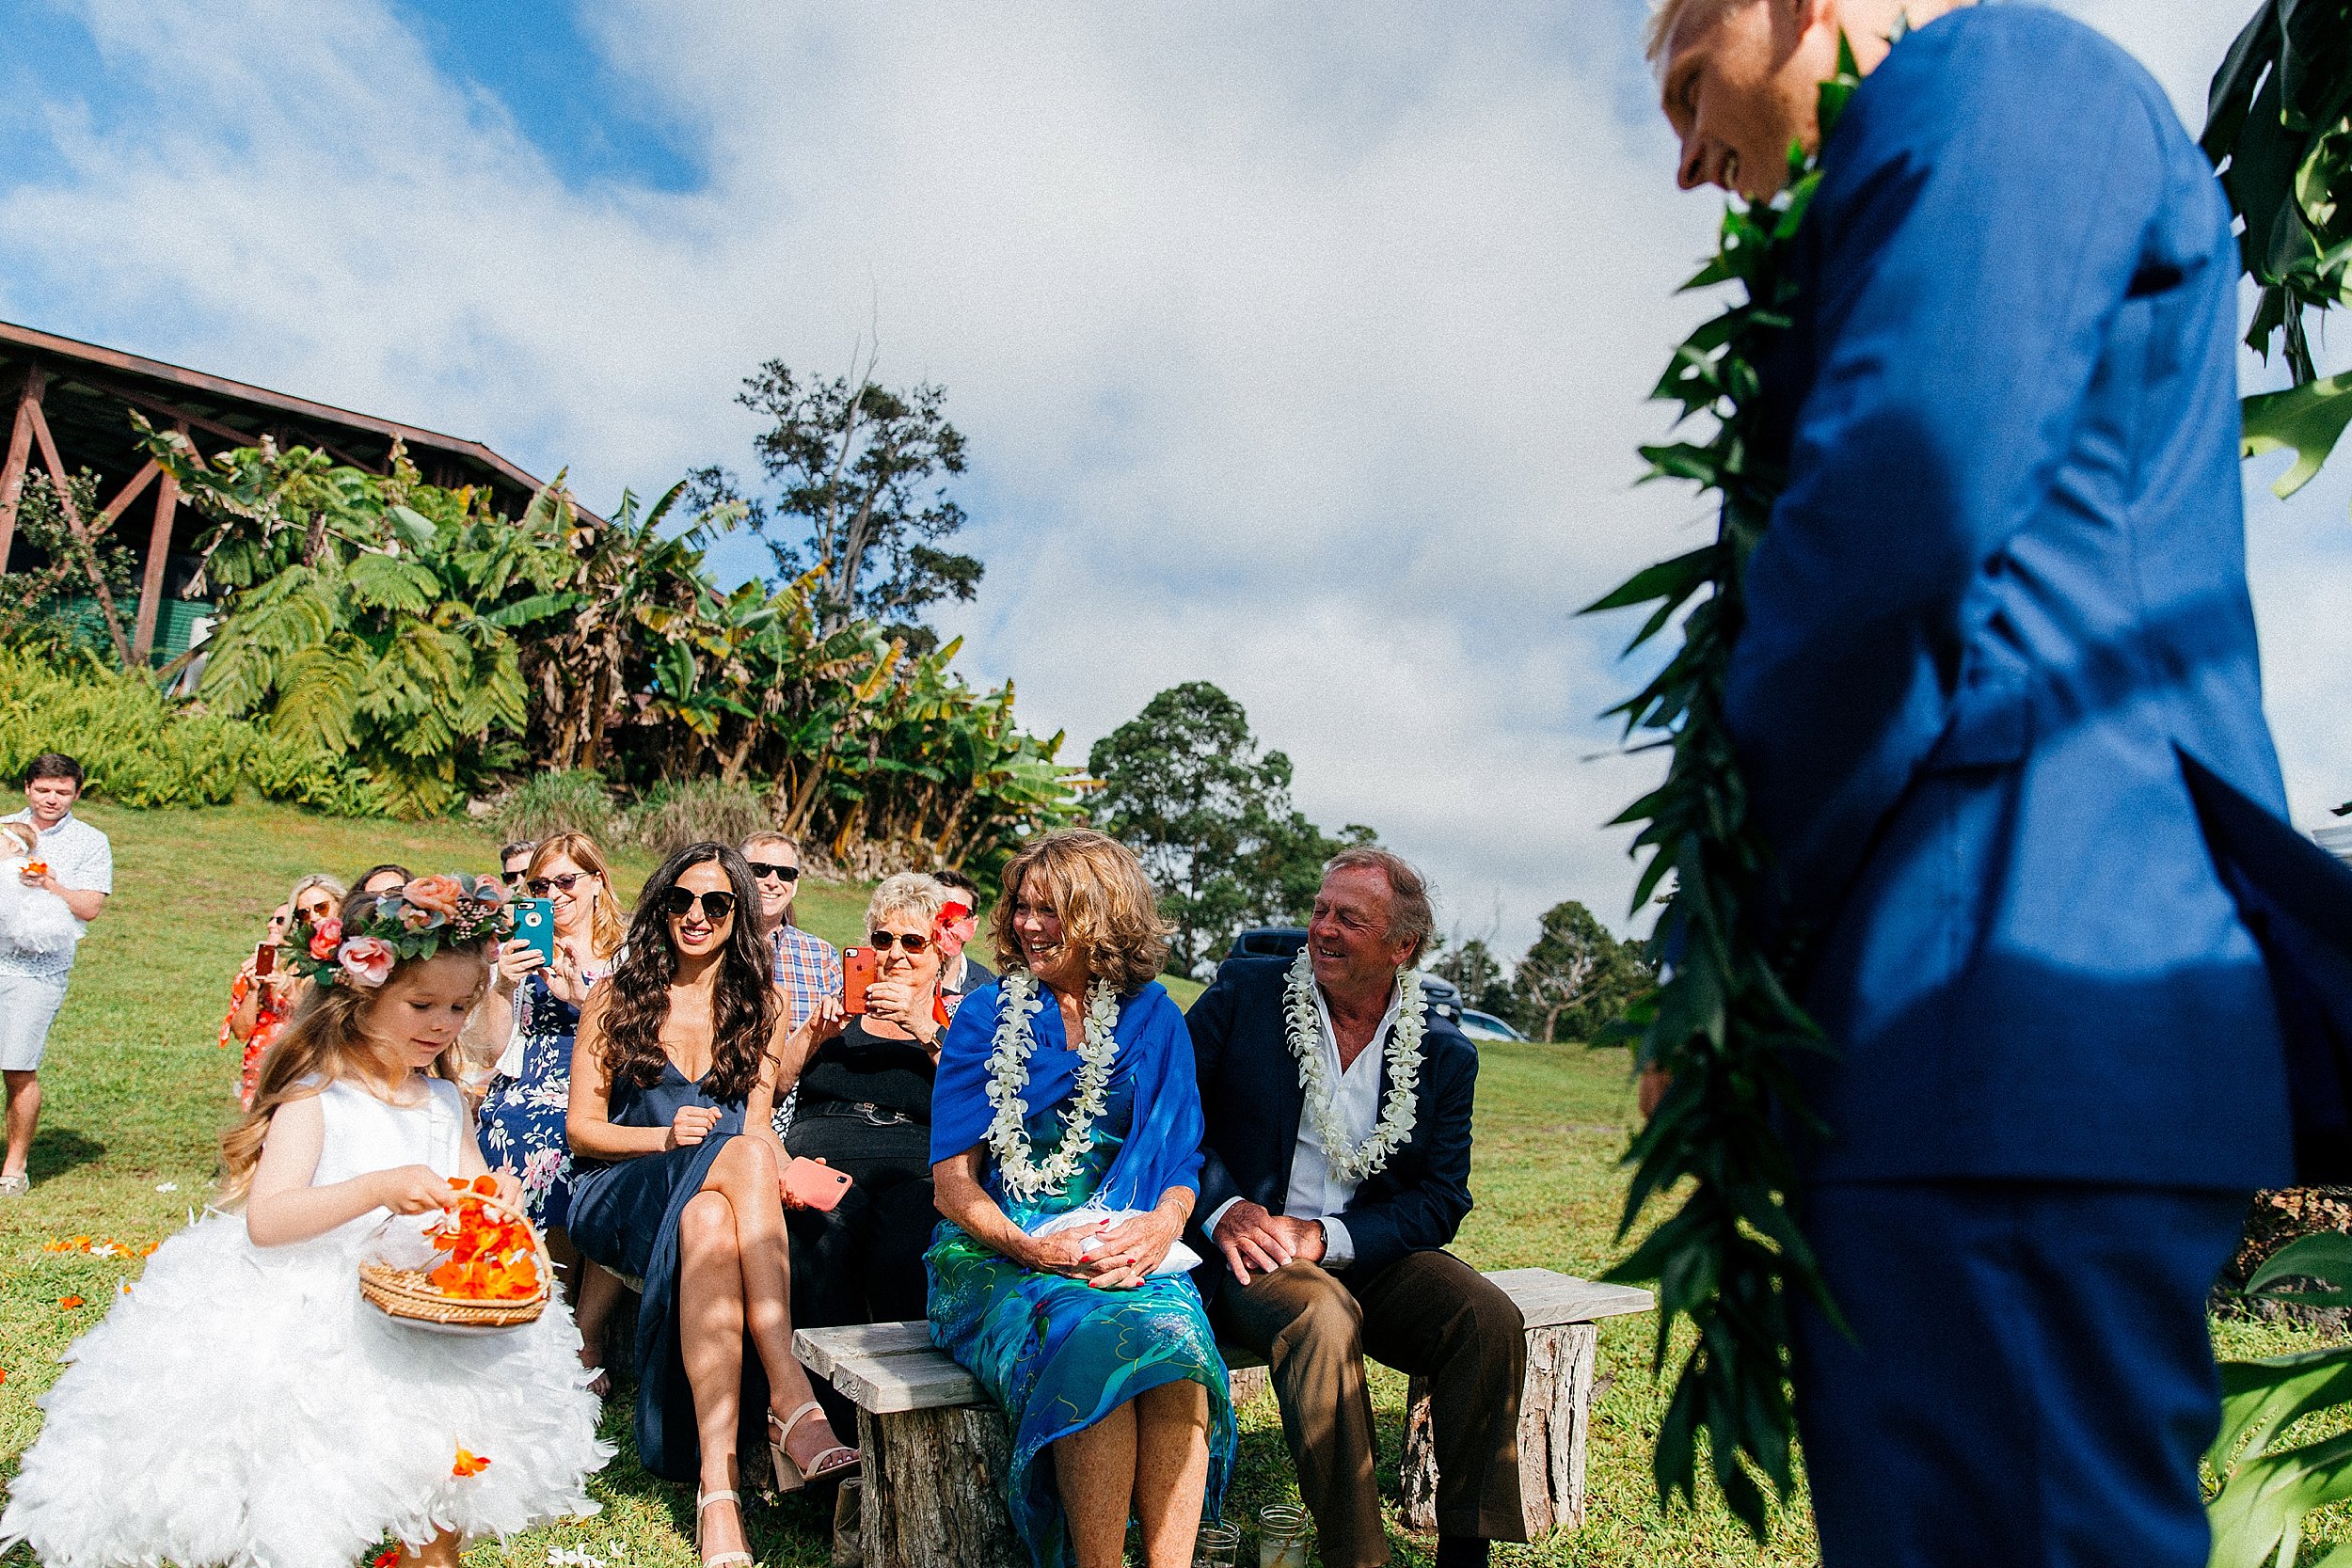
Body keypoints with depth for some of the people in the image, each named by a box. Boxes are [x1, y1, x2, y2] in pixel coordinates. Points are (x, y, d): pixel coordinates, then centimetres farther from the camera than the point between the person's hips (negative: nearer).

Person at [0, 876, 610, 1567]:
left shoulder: (445, 1101, 10)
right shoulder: (315, 1098, -7)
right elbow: (266, 1218, -18)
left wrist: (495, 1198, -7)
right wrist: (381, 1188, -30)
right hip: (315, 1304, -5)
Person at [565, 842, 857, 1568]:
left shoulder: (759, 1005, 13)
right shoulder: (616, 997, 8)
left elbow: (757, 1125, 10)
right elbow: (582, 1127, 5)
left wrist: (780, 1169, -13)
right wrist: (670, 1137, -13)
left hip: (718, 1194, 2)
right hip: (623, 1192, -2)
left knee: (711, 1223, -38)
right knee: (742, 1156, -36)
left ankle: (716, 1485, -43)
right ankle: (792, 1401, -40)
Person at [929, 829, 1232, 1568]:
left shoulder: (1153, 1020, 10)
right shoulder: (986, 1015, 7)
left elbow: (1182, 1164, 10)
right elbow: (952, 1182, 2)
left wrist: (1162, 1222, -14)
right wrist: (1030, 1245, -16)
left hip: (1126, 1247, 2)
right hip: (1000, 1251, -1)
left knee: (1176, 1339, -32)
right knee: (1092, 1341, -33)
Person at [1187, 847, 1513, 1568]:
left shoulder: (1446, 1053, 2)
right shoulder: (1245, 991, -2)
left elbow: (1441, 1201, -1)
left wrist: (1325, 1236, -16)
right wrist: (1224, 1209, -17)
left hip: (1372, 1256, 3)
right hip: (1252, 1248, -2)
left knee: (1490, 1320, -23)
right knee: (1323, 1315, -33)